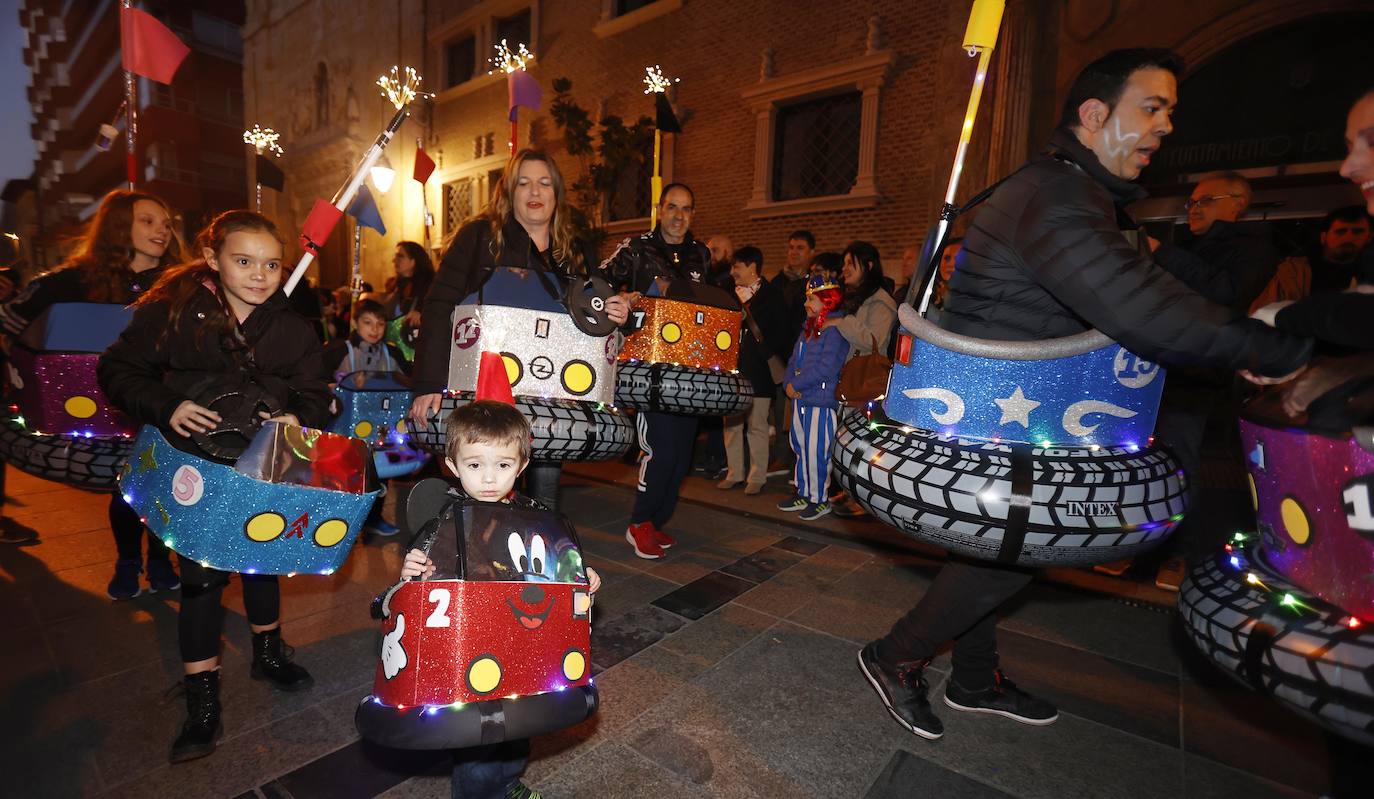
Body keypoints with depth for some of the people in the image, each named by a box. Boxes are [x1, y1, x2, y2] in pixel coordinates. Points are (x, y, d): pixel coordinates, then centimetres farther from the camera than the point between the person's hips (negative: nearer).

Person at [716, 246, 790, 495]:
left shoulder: (771, 296, -3)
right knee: (732, 424, 9)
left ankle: (757, 477, 15)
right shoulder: (732, 294, 11)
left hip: (757, 372, -5)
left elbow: (779, 334, -5)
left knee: (756, 426, 3)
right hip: (732, 369, 5)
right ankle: (734, 473, 21)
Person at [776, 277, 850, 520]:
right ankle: (803, 494, 29)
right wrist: (788, 383, -2)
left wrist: (796, 384, -15)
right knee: (801, 448, 16)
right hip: (801, 399, 9)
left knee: (816, 452, -3)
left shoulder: (836, 329, -12)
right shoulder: (808, 327, 15)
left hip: (822, 402, -9)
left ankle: (820, 499, 11)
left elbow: (826, 367, -21)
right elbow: (794, 360, 16)